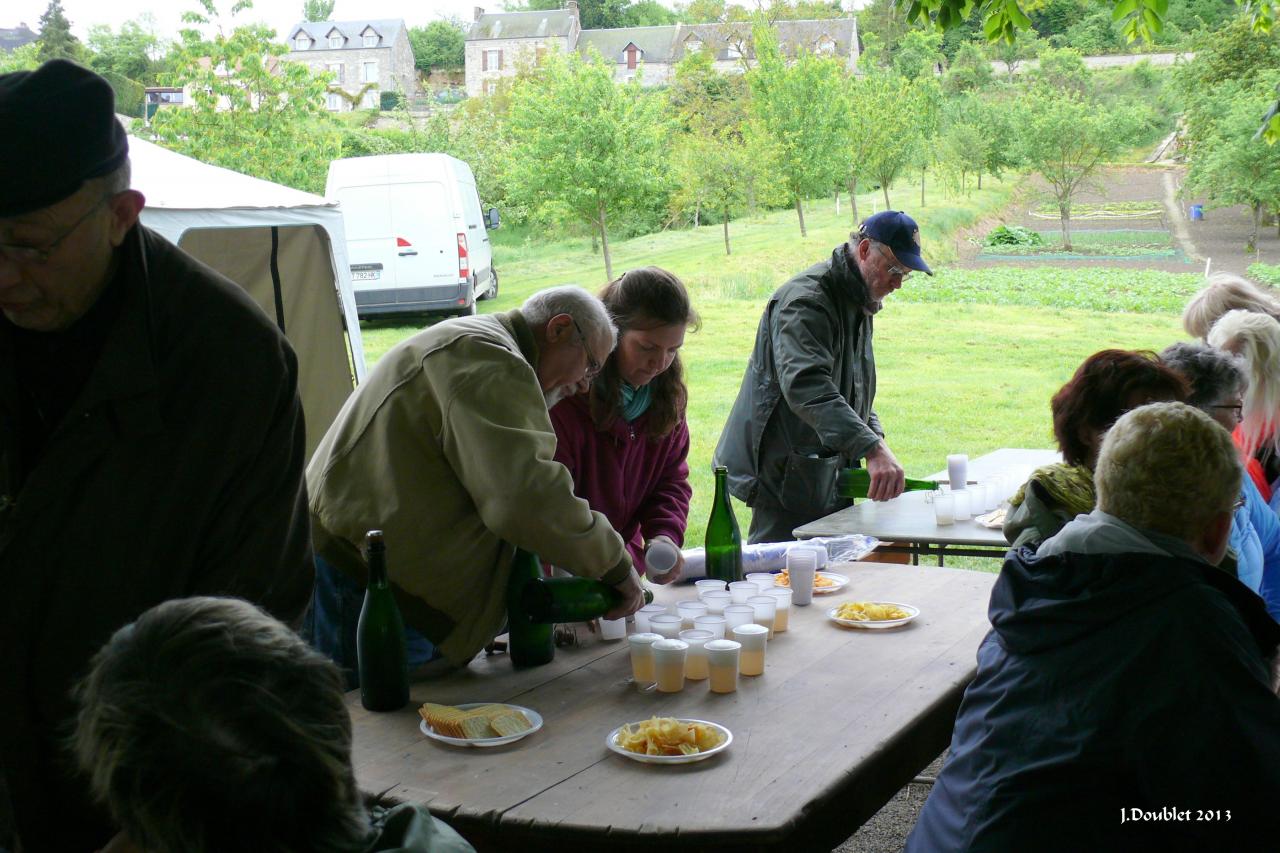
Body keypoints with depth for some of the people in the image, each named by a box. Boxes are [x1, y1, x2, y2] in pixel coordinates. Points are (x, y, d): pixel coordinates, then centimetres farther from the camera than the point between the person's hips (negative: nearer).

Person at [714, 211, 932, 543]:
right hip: (786, 477, -10)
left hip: (829, 475, 10)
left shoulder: (859, 303, 15)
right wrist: (872, 449, -45)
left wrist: (875, 436, 9)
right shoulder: (806, 301, -19)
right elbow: (806, 386, -36)